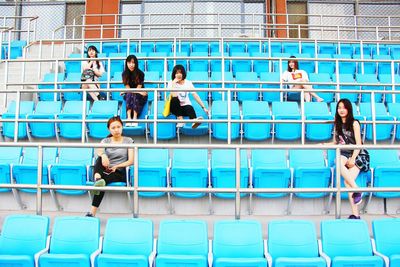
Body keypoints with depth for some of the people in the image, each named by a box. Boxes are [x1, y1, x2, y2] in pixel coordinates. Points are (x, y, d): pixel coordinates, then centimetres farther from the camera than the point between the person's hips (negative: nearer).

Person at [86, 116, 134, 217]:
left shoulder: (128, 141, 10)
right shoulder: (105, 141, 14)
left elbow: (130, 161, 0)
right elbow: (98, 151, -12)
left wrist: (116, 166, -15)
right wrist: (103, 155, -38)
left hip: (120, 173, -2)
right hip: (105, 170, 2)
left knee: (104, 179, -38)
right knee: (100, 158, -32)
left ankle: (92, 212, -47)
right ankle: (98, 179, -62)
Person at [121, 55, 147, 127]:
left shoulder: (140, 73, -10)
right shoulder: (125, 74, -4)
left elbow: (138, 89, -14)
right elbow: (127, 88, -10)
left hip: (140, 96, -2)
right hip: (128, 95, 2)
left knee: (134, 95, -34)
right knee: (129, 95, -32)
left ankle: (135, 118, -44)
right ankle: (129, 118, -43)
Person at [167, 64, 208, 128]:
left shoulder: (188, 83, 0)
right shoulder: (171, 83, -7)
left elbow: (195, 95, -5)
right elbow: (174, 96, -23)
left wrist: (204, 107, -11)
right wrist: (174, 82, -22)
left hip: (185, 106, 1)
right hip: (175, 107, -1)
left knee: (190, 108, -34)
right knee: (175, 99, -34)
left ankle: (194, 121, -65)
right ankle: (180, 120, -34)